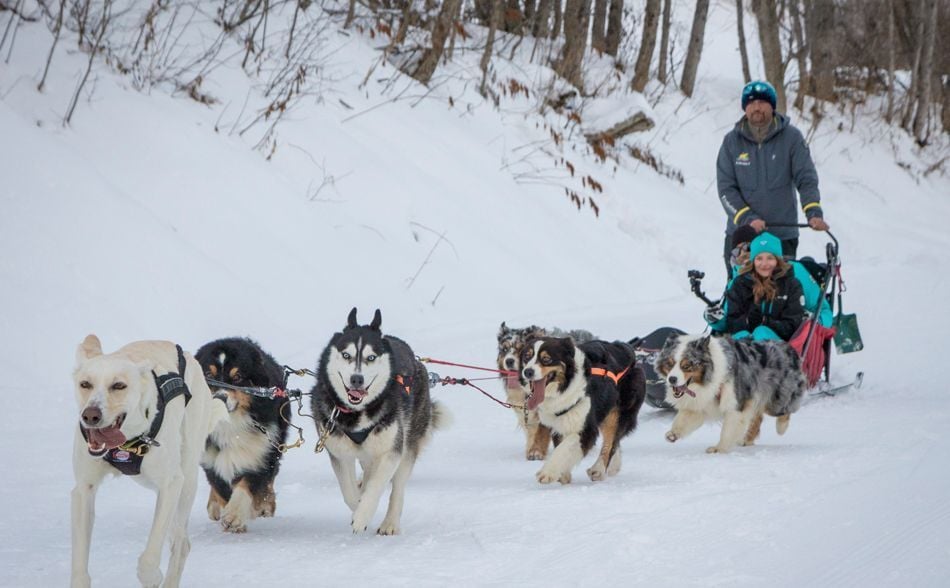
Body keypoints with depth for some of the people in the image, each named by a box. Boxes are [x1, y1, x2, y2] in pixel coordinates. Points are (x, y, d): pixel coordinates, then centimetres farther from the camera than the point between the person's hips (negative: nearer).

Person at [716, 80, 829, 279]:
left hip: (783, 236, -1)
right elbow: (726, 188, 0)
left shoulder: (791, 137, -1)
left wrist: (814, 212, -21)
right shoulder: (732, 141, 2)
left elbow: (807, 179, -3)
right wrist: (747, 219, -15)